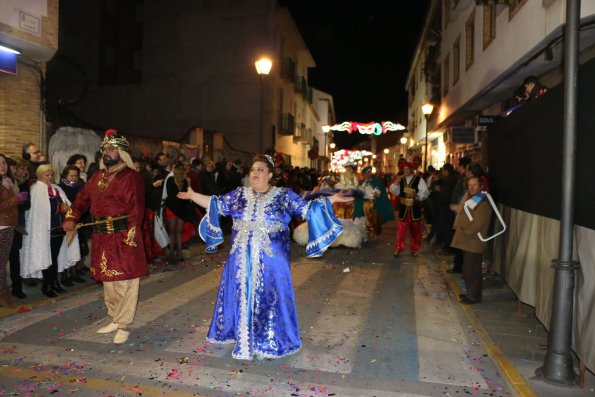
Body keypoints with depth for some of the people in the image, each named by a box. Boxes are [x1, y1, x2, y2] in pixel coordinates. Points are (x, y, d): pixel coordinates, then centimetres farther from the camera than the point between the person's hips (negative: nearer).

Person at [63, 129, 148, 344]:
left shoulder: (131, 176, -11)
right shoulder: (98, 175, 13)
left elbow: (136, 210, -16)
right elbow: (83, 198, 17)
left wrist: (129, 240, -21)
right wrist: (71, 218, 0)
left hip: (123, 238, -8)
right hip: (101, 238, 8)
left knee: (124, 282, 0)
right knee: (107, 281, 17)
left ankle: (123, 326, 13)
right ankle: (115, 320, 32)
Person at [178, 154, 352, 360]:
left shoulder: (284, 195, -3)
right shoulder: (239, 194, 6)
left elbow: (307, 208, -6)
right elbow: (216, 204, 9)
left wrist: (331, 199, -15)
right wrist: (192, 195, 5)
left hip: (271, 259, -3)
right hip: (242, 259, 3)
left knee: (269, 297, 4)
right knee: (242, 296, 12)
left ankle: (269, 342, 21)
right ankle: (243, 336, 32)